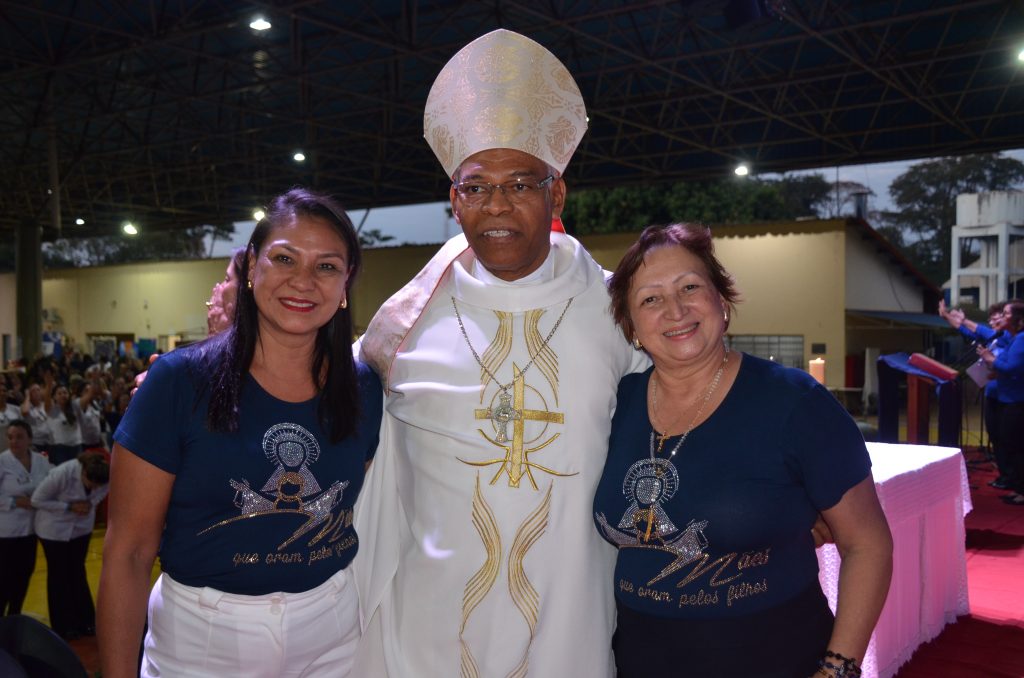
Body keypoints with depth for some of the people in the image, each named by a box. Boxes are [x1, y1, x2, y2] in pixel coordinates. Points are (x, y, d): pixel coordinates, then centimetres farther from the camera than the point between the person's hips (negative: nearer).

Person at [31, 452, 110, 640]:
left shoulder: (102, 477, -22)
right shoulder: (61, 474, -33)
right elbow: (37, 500, -20)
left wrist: (90, 503, -17)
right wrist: (69, 507, -25)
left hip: (82, 526, 3)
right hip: (54, 529, -3)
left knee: (78, 572, 13)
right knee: (58, 575, 7)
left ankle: (85, 622, 22)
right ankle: (63, 628, 19)